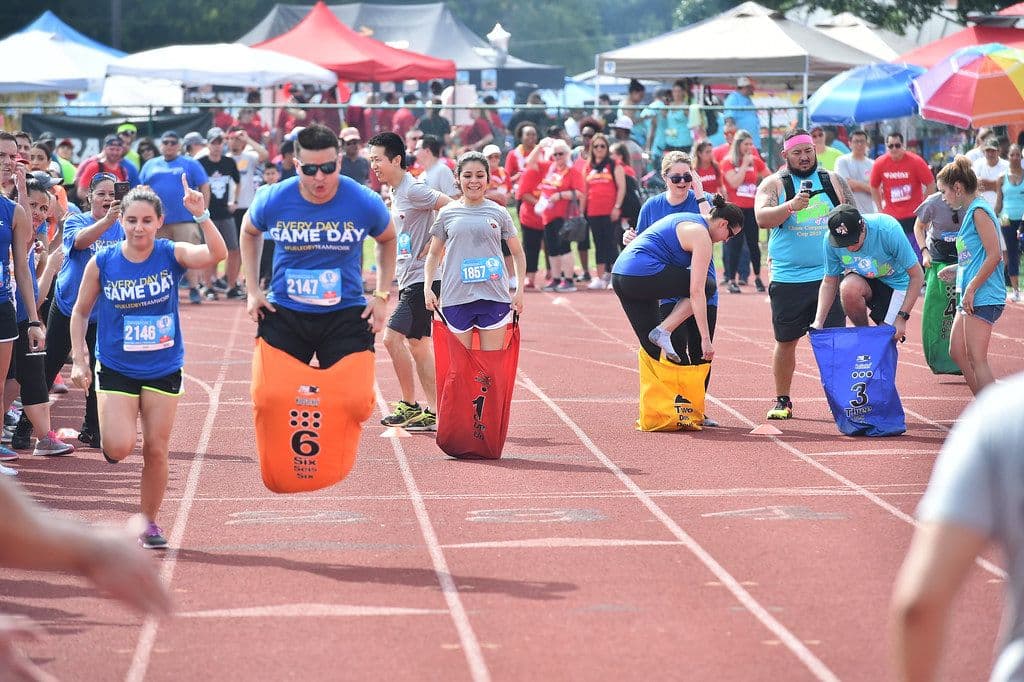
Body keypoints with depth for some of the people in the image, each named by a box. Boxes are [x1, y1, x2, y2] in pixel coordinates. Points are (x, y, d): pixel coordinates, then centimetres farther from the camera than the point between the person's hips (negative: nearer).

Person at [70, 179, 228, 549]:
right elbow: (80, 312, 4)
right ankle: (109, 437, 21)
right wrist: (79, 359, -2)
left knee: (156, 451, 4)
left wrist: (201, 215, -38)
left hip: (164, 369, 1)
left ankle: (149, 523, 21)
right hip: (116, 369, -1)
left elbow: (217, 254, -26)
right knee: (120, 448, -16)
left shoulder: (172, 255, -9)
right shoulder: (102, 263, -8)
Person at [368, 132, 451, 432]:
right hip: (409, 279, 10)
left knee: (392, 338, -13)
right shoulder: (396, 192, 14)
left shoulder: (413, 190, -15)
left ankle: (410, 405, -3)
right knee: (418, 345, 10)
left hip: (422, 277, -10)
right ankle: (432, 413, 13)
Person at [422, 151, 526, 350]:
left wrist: (520, 291, 3)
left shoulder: (499, 213, 6)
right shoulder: (447, 213, 7)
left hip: (495, 298, 0)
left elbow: (517, 253, 13)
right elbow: (434, 254, 14)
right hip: (456, 299, 0)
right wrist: (427, 288, 1)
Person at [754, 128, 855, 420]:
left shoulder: (833, 181, 9)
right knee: (785, 341, 6)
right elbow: (762, 218, -14)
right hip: (788, 279, -1)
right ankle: (782, 401, 17)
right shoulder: (774, 184, 2)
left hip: (829, 276, 1)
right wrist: (790, 206, -30)